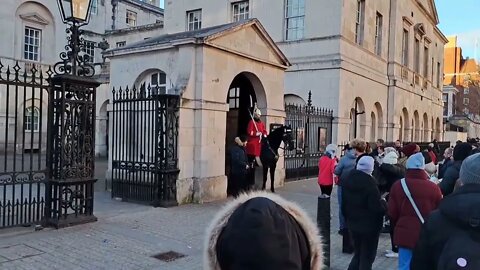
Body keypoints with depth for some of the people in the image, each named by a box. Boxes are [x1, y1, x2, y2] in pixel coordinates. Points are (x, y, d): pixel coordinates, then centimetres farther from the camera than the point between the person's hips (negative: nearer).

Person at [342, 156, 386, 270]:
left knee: (358, 254, 21)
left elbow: (344, 203, 11)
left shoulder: (347, 180, 2)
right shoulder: (369, 183, -23)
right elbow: (377, 208, -23)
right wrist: (383, 202, -3)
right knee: (367, 256, 8)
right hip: (370, 226, -7)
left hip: (353, 223, 7)